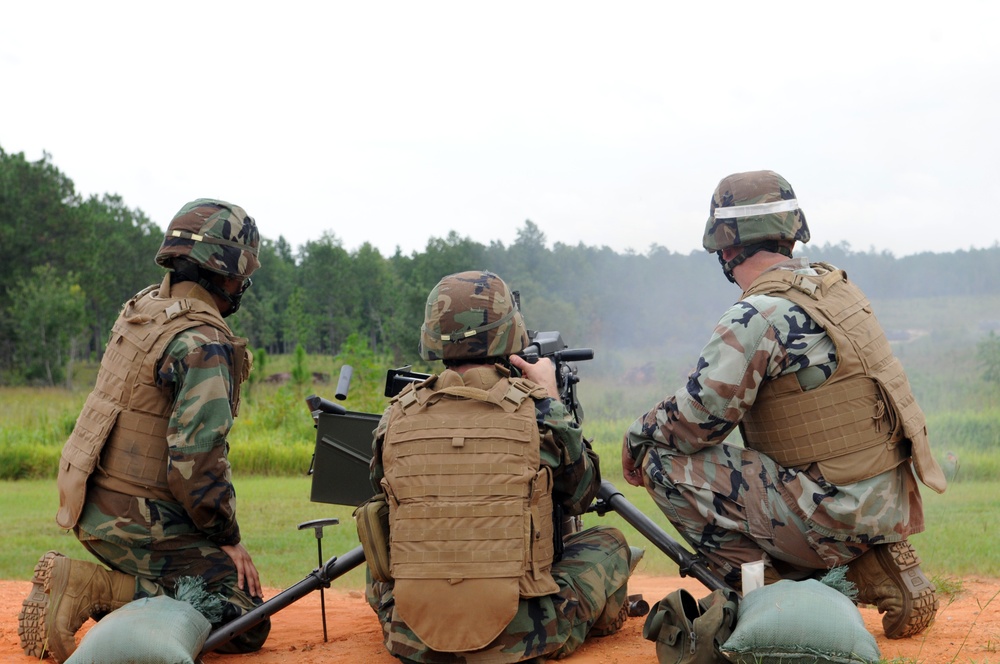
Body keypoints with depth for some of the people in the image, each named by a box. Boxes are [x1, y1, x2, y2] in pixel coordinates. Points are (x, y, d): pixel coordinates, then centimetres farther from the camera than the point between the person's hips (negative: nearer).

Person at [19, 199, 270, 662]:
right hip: (140, 523, -9)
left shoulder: (140, 309, 9)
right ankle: (93, 589, -13)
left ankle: (84, 588, 6)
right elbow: (195, 460, -26)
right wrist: (228, 538, -12)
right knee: (247, 625, -6)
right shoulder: (203, 344, -19)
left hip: (92, 506, 9)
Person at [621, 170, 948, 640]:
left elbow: (698, 420, -18)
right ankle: (880, 570, 16)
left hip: (836, 512, -8)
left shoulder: (758, 315, -16)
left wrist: (639, 435, 2)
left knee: (666, 464, -7)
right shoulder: (834, 284, 9)